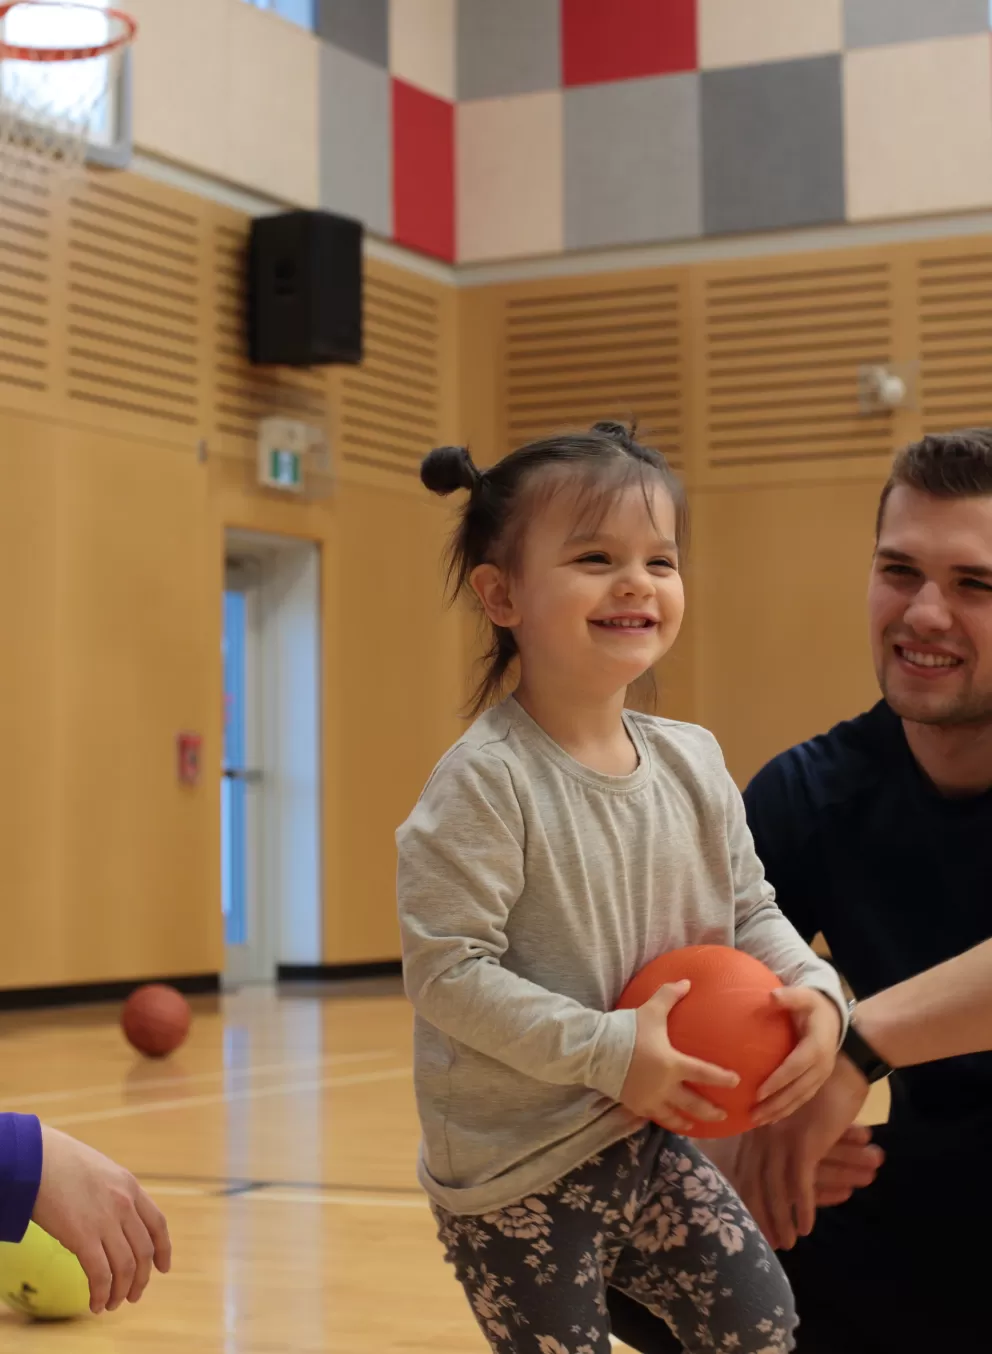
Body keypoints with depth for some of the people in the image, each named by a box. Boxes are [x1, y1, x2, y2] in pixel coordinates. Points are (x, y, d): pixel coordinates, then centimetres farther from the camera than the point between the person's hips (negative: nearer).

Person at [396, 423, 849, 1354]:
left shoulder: (694, 763, 1)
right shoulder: (487, 780, -20)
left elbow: (751, 911, 11)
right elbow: (446, 971, -22)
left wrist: (813, 989, -10)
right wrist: (611, 1050, -25)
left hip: (645, 1139, 6)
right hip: (514, 1168, -6)